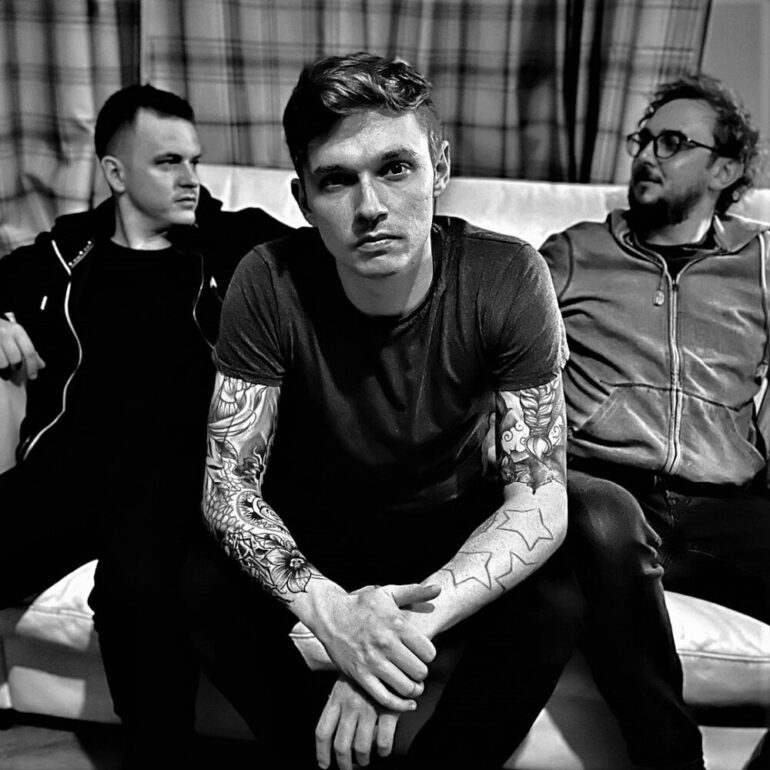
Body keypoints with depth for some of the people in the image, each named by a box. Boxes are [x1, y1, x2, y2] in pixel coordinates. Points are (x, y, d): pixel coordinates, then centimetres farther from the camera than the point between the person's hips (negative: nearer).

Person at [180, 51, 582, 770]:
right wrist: (327, 609, -38)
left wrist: (416, 619, -38)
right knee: (205, 586, -25)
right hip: (310, 526, 1)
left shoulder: (507, 278, -21)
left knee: (553, 603, -26)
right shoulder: (270, 280, -20)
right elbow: (228, 482, -19)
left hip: (450, 524, 0)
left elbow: (539, 494, -22)